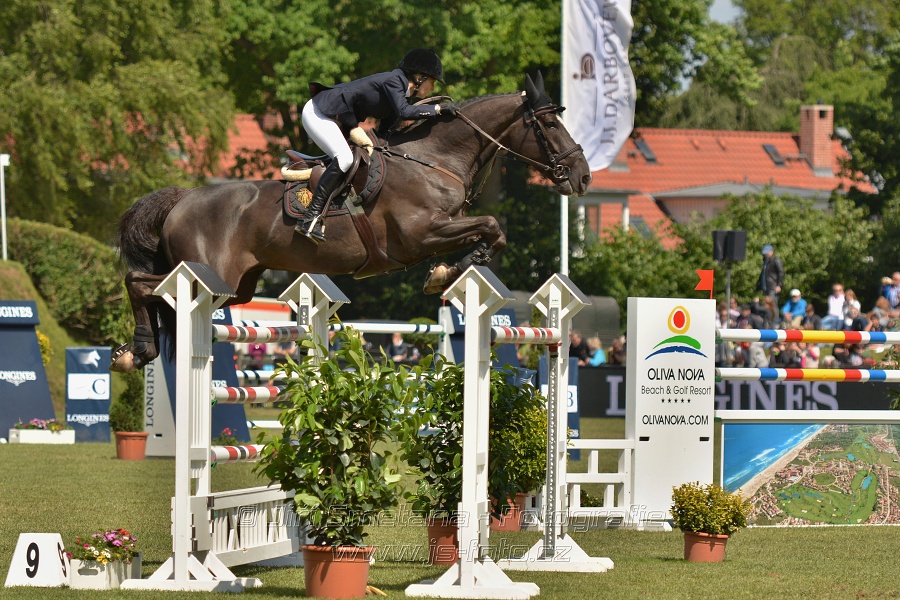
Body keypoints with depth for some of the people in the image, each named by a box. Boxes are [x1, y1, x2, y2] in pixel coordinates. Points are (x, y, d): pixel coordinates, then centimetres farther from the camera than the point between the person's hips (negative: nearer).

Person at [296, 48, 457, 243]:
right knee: (344, 158, -27)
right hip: (317, 113, -11)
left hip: (336, 120, 11)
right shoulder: (394, 80, -17)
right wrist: (438, 108, -26)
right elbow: (403, 112, -32)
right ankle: (310, 218, -30)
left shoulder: (399, 91, 12)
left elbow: (384, 132, 15)